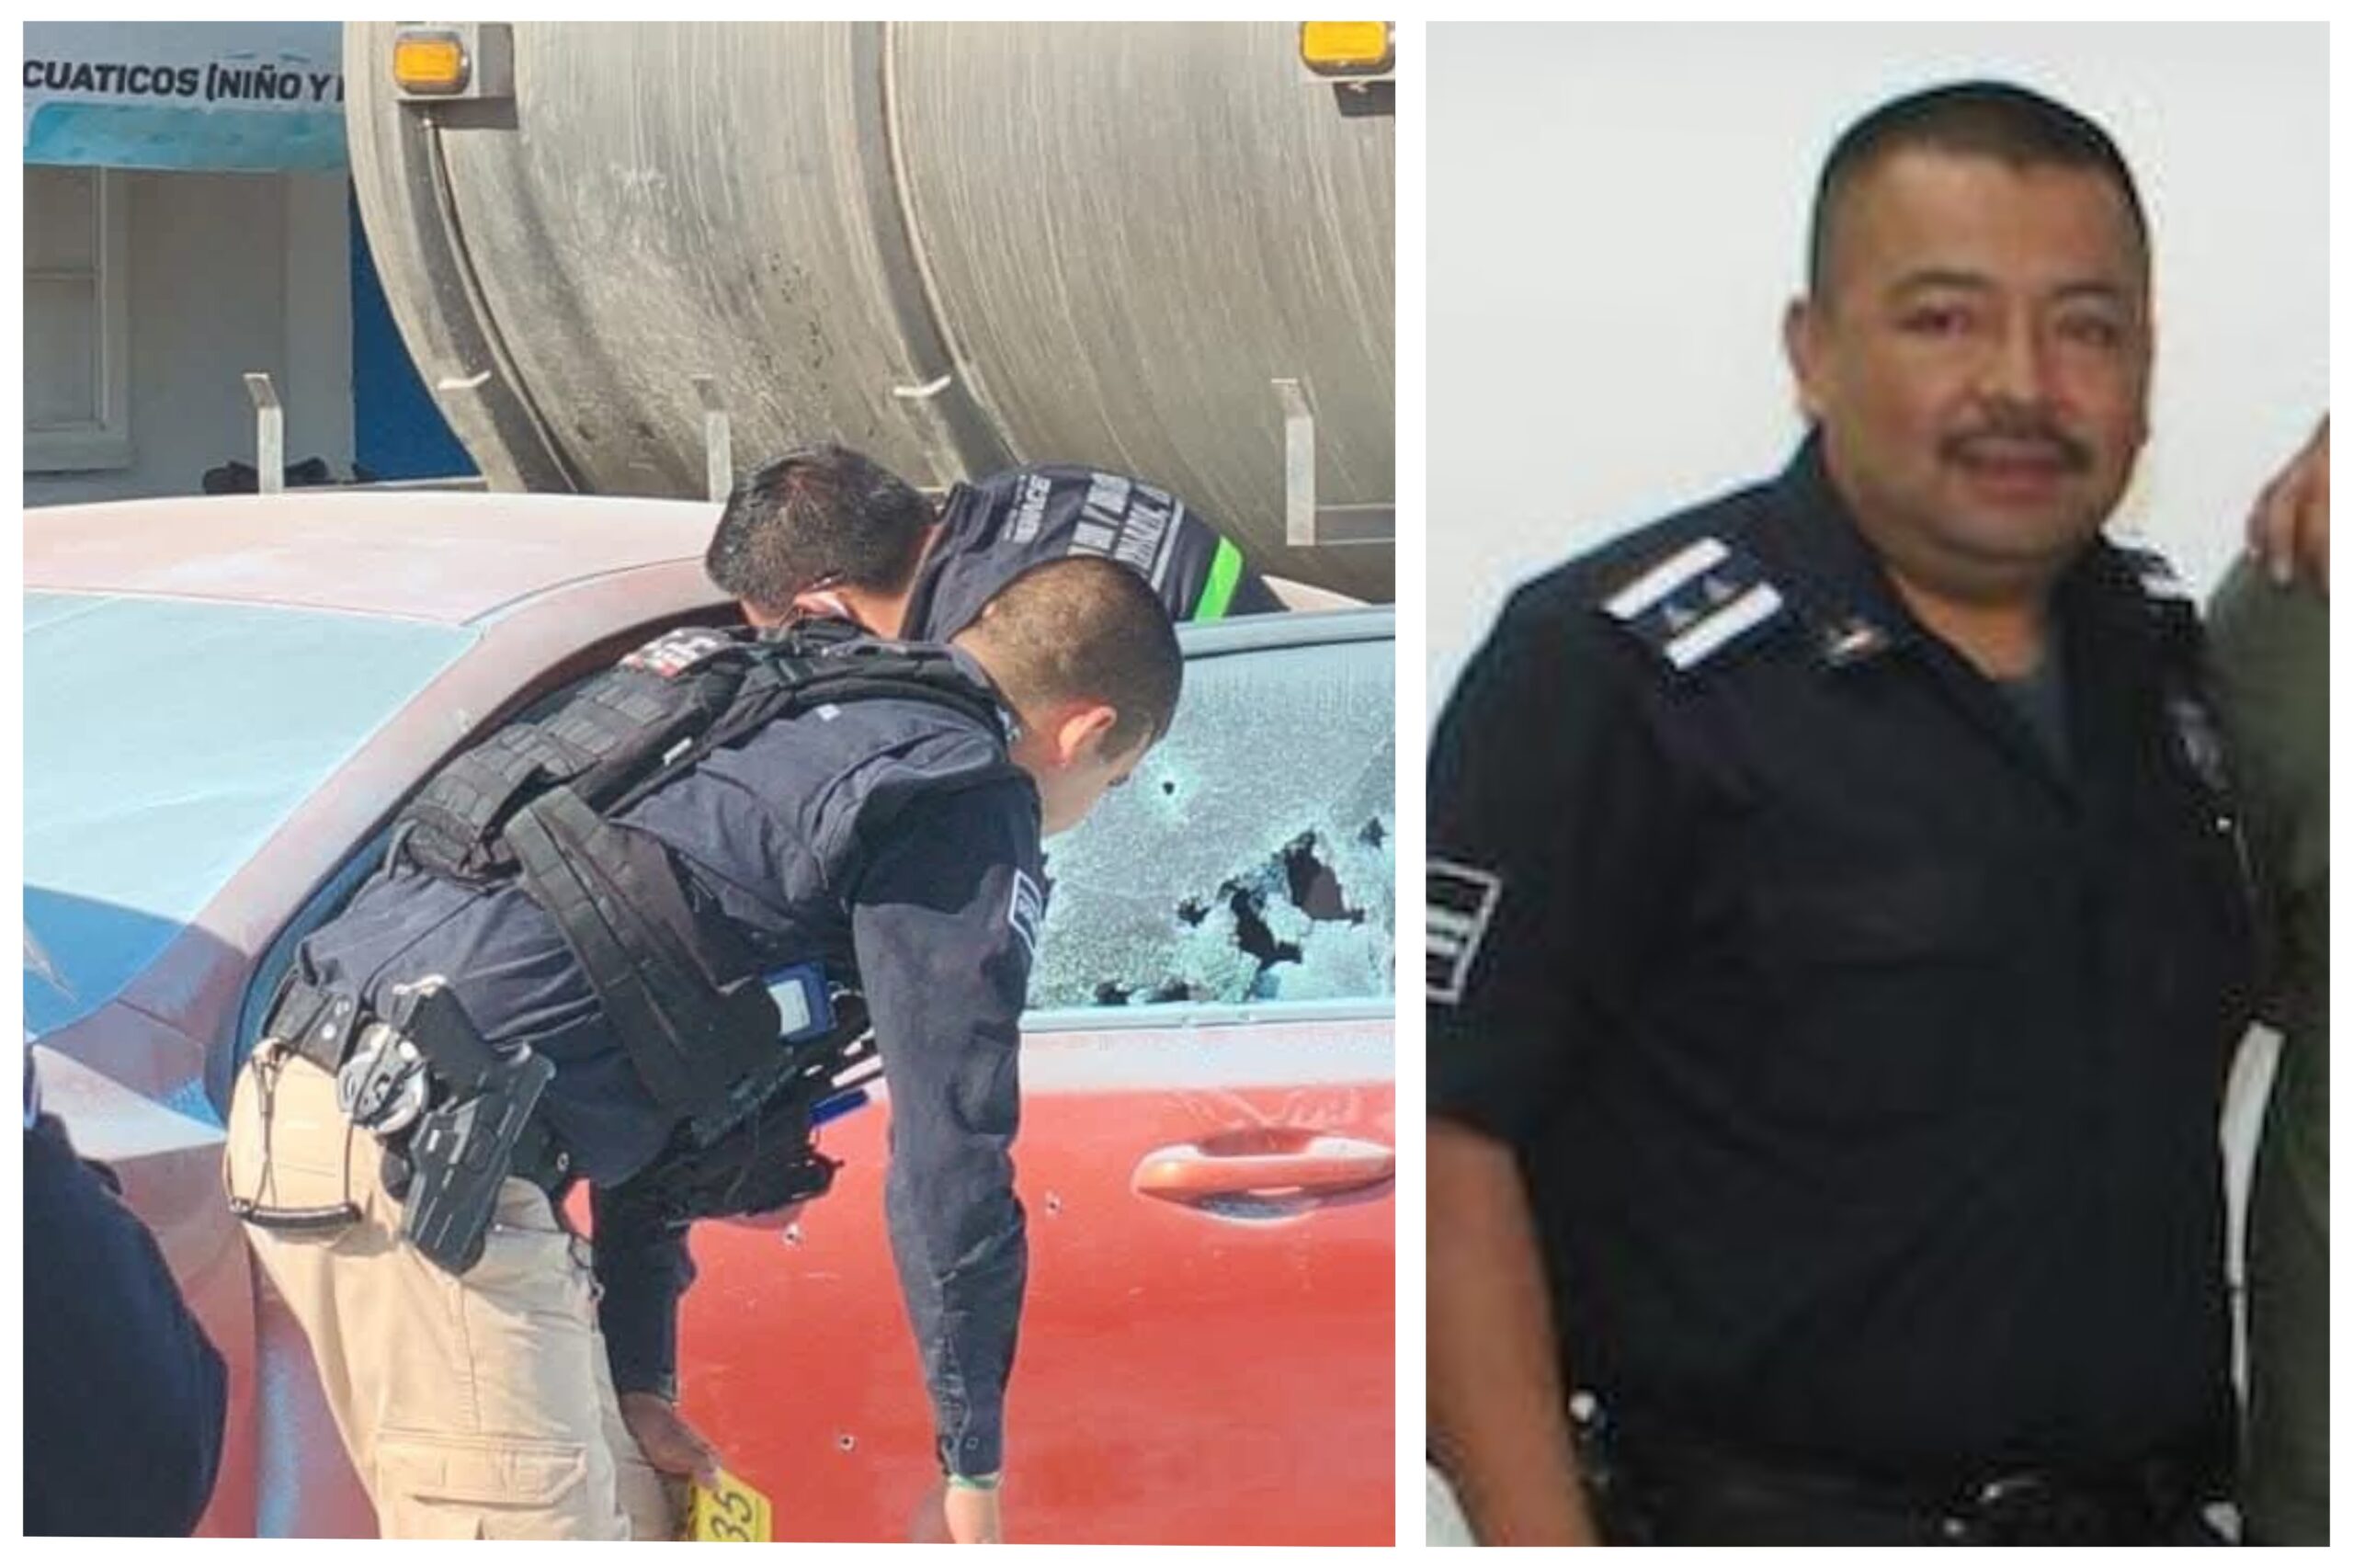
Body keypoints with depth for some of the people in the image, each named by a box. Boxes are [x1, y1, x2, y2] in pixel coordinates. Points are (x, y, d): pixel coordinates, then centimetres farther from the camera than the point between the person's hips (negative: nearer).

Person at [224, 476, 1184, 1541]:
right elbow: (950, 1160, -4)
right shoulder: (966, 798, -3)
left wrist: (639, 1384, 28)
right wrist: (974, 1466, 7)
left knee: (623, 1523, 18)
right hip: (419, 1144, -10)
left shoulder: (780, 717, 25)